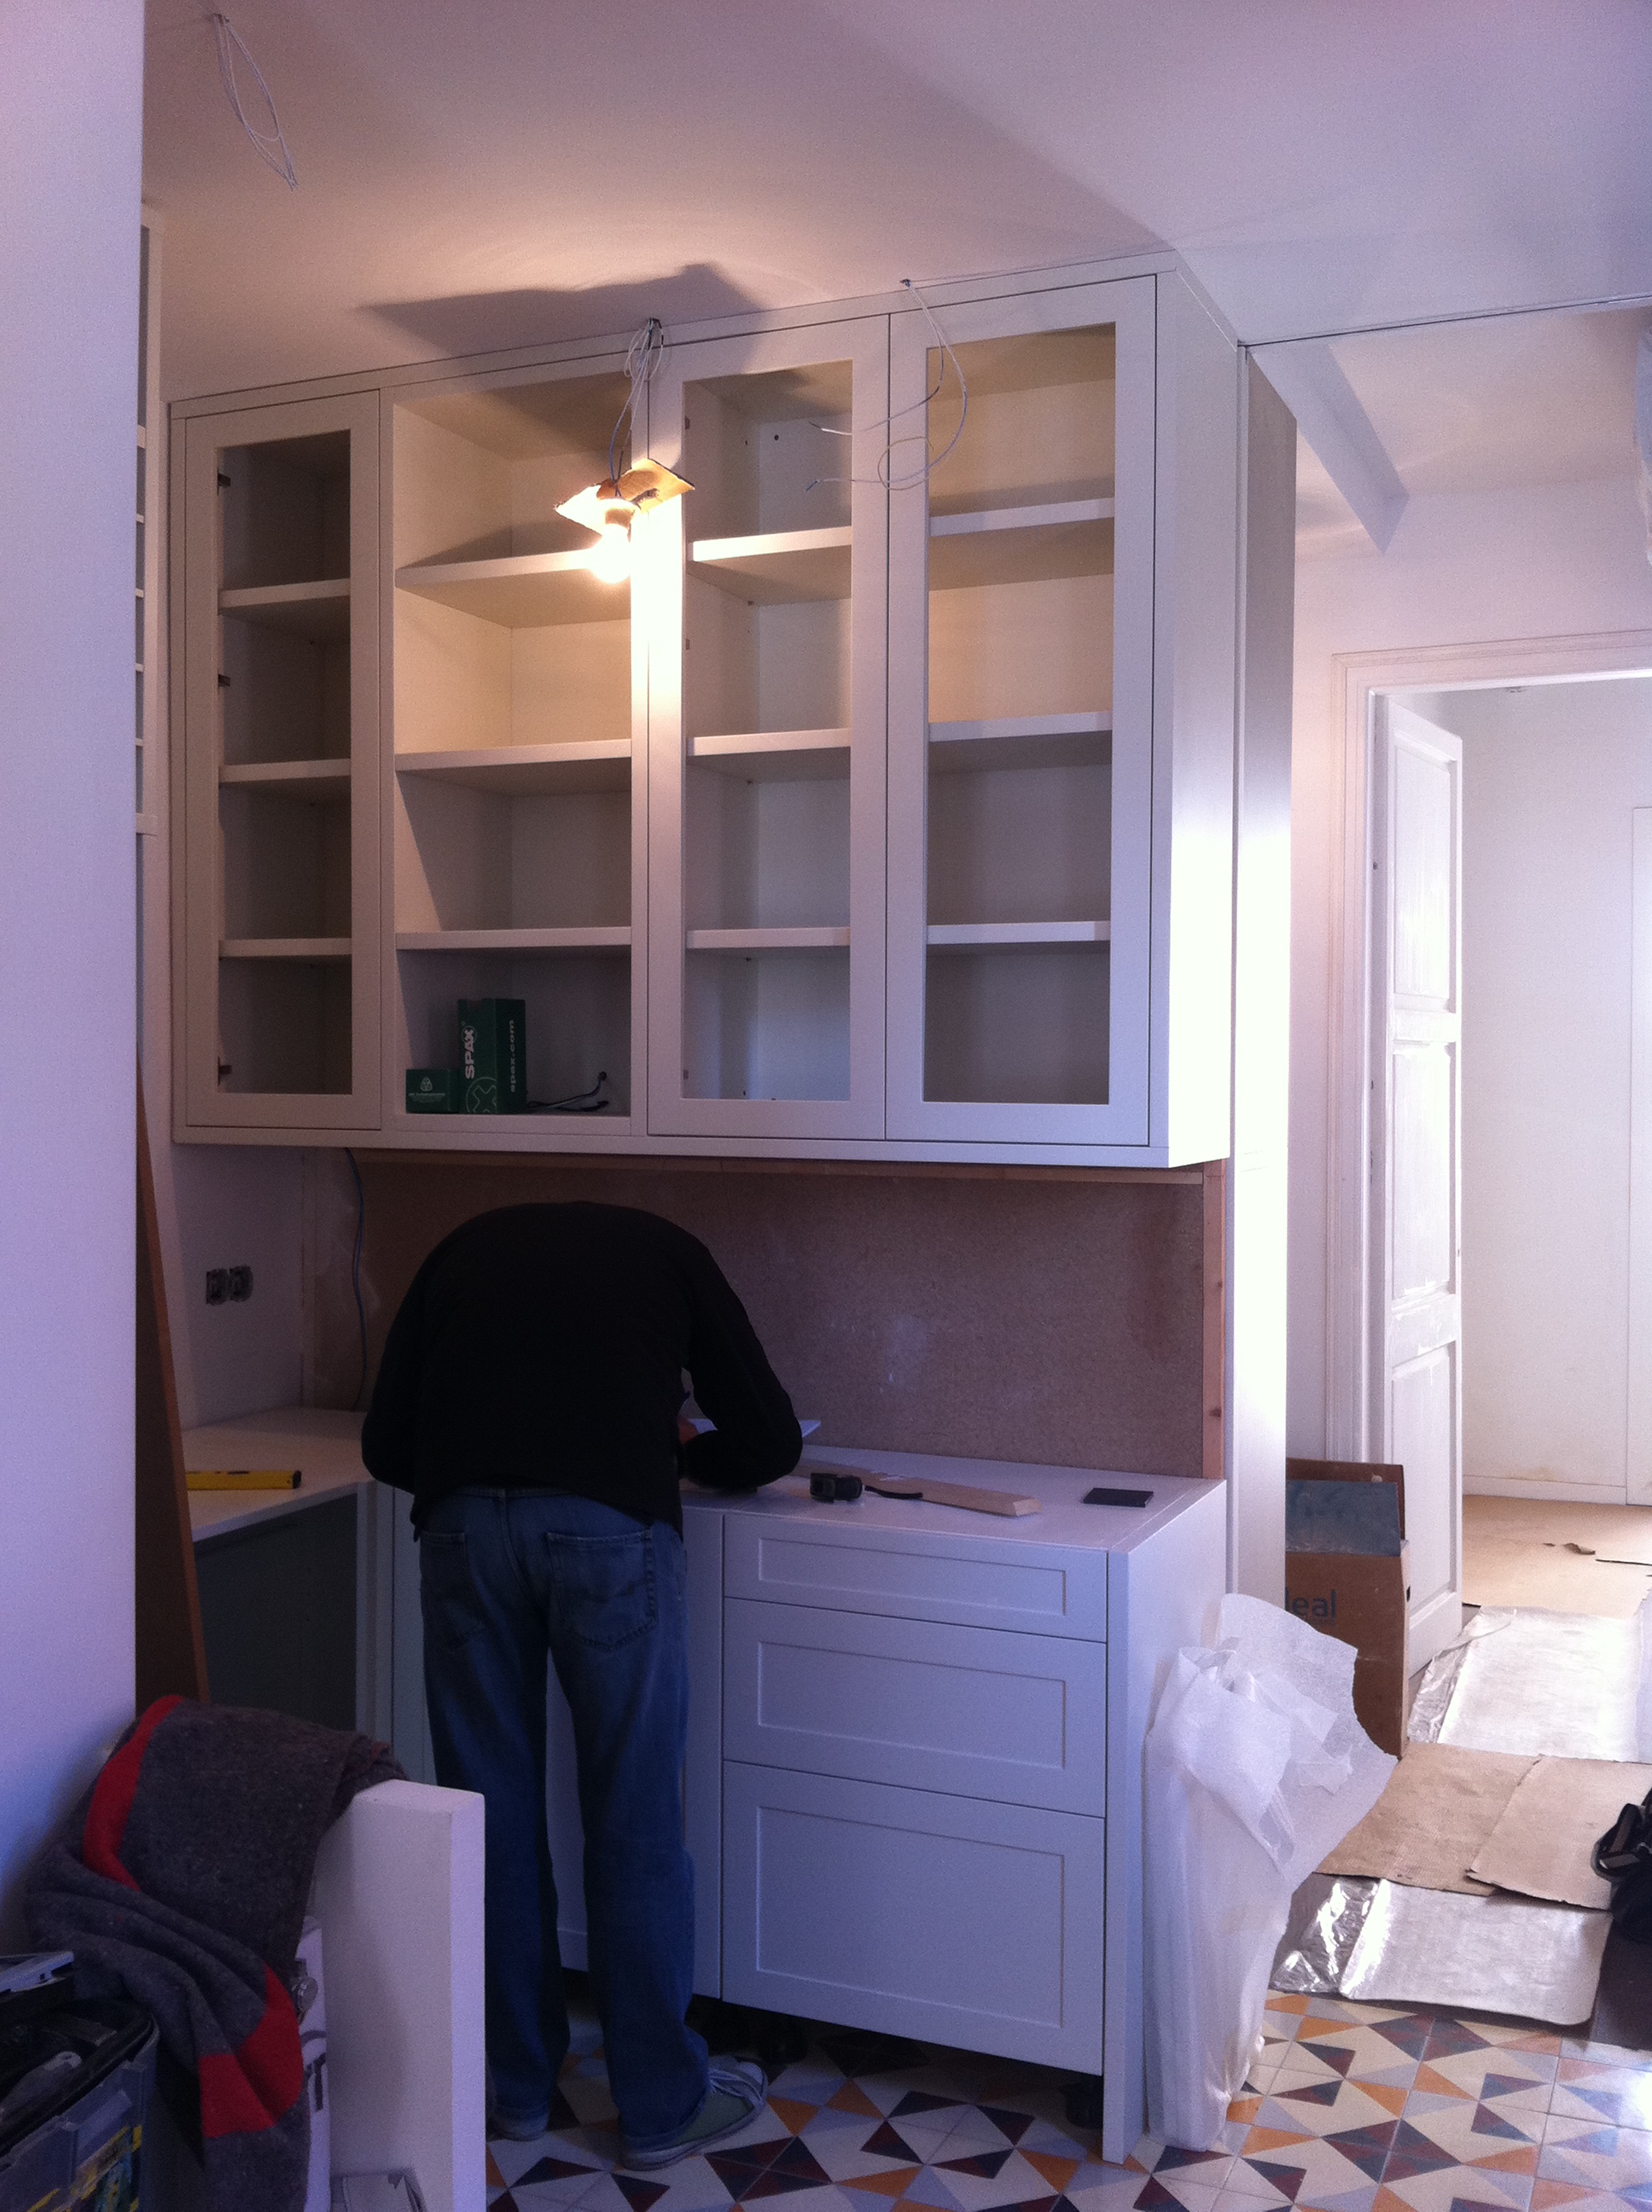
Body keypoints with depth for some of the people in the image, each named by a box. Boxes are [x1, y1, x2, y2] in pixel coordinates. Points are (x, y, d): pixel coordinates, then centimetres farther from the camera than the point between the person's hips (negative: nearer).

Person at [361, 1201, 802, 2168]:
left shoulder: (467, 1248, 29)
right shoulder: (667, 1251, 25)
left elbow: (386, 1447, 22)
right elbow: (771, 1442, 21)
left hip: (464, 1524, 2)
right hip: (613, 1526, -2)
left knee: (494, 1814, 15)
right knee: (636, 1823, 10)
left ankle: (515, 2086, 31)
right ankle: (664, 2102, 24)